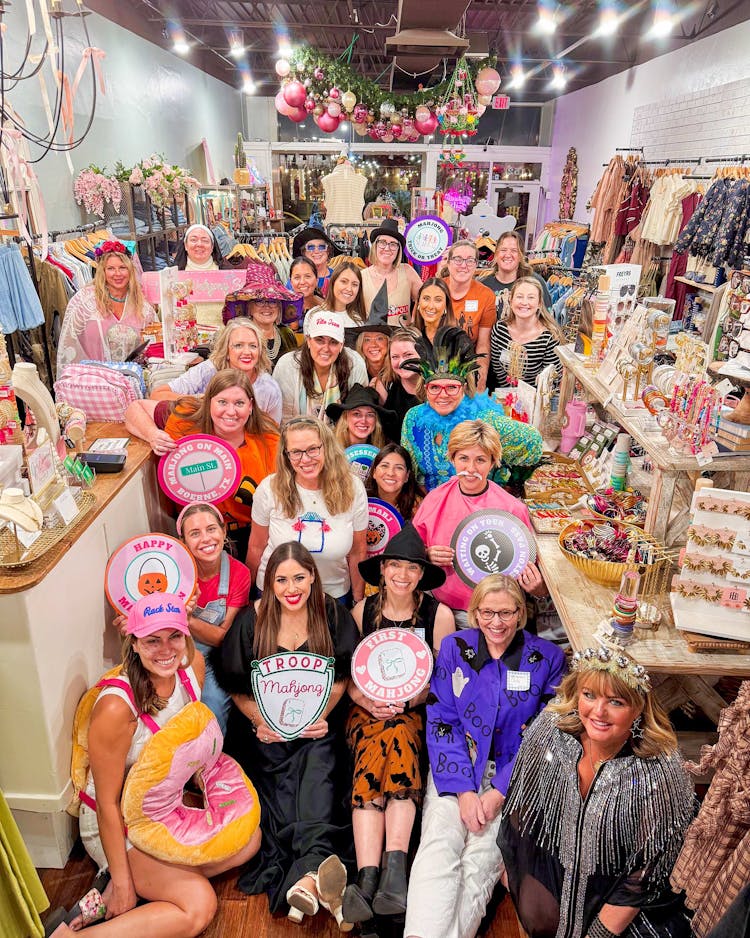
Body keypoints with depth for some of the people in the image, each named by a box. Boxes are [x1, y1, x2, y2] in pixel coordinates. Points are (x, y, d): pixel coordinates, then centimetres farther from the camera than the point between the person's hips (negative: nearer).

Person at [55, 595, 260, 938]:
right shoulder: (116, 707, -33)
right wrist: (122, 882, -16)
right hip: (116, 823, -7)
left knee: (249, 838, -2)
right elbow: (108, 803, -22)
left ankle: (147, 882, -1)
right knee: (199, 905, -19)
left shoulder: (193, 664, -13)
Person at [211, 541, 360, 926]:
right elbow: (236, 686, 4)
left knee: (318, 764, -28)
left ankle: (305, 876, -41)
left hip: (317, 723, 0)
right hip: (266, 728, 1)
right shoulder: (252, 620, -2)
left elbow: (340, 677, 5)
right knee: (278, 791, -22)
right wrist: (259, 722, -9)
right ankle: (316, 870, -37)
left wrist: (321, 716, -9)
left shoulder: (333, 615, 0)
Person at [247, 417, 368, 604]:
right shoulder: (269, 489, -17)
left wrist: (358, 602, 3)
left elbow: (357, 552, -4)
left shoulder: (352, 489, -16)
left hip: (334, 594, 1)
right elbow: (256, 547, -4)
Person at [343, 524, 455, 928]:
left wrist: (406, 701, -13)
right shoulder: (362, 611, 5)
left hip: (415, 712, -1)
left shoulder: (438, 614, 0)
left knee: (397, 738, -34)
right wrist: (368, 702, -11)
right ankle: (370, 877, -37)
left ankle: (381, 873, -38)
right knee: (372, 760, -30)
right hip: (367, 709, 1)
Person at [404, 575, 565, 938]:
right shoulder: (454, 648, 1)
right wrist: (462, 789, -13)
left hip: (513, 775, -1)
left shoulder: (547, 657, -1)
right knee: (439, 844, -22)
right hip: (456, 770, 1)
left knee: (483, 855, -22)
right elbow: (440, 721, -1)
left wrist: (500, 791, -11)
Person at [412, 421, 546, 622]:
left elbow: (527, 565, 5)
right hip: (442, 608, 2)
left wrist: (536, 588, -15)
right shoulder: (434, 499, 3)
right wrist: (427, 555, -8)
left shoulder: (513, 509, -4)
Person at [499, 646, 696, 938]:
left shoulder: (659, 772, -32)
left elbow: (646, 873, -20)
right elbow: (521, 804, -5)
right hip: (553, 859, 2)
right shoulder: (550, 727, -23)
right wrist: (511, 864, 4)